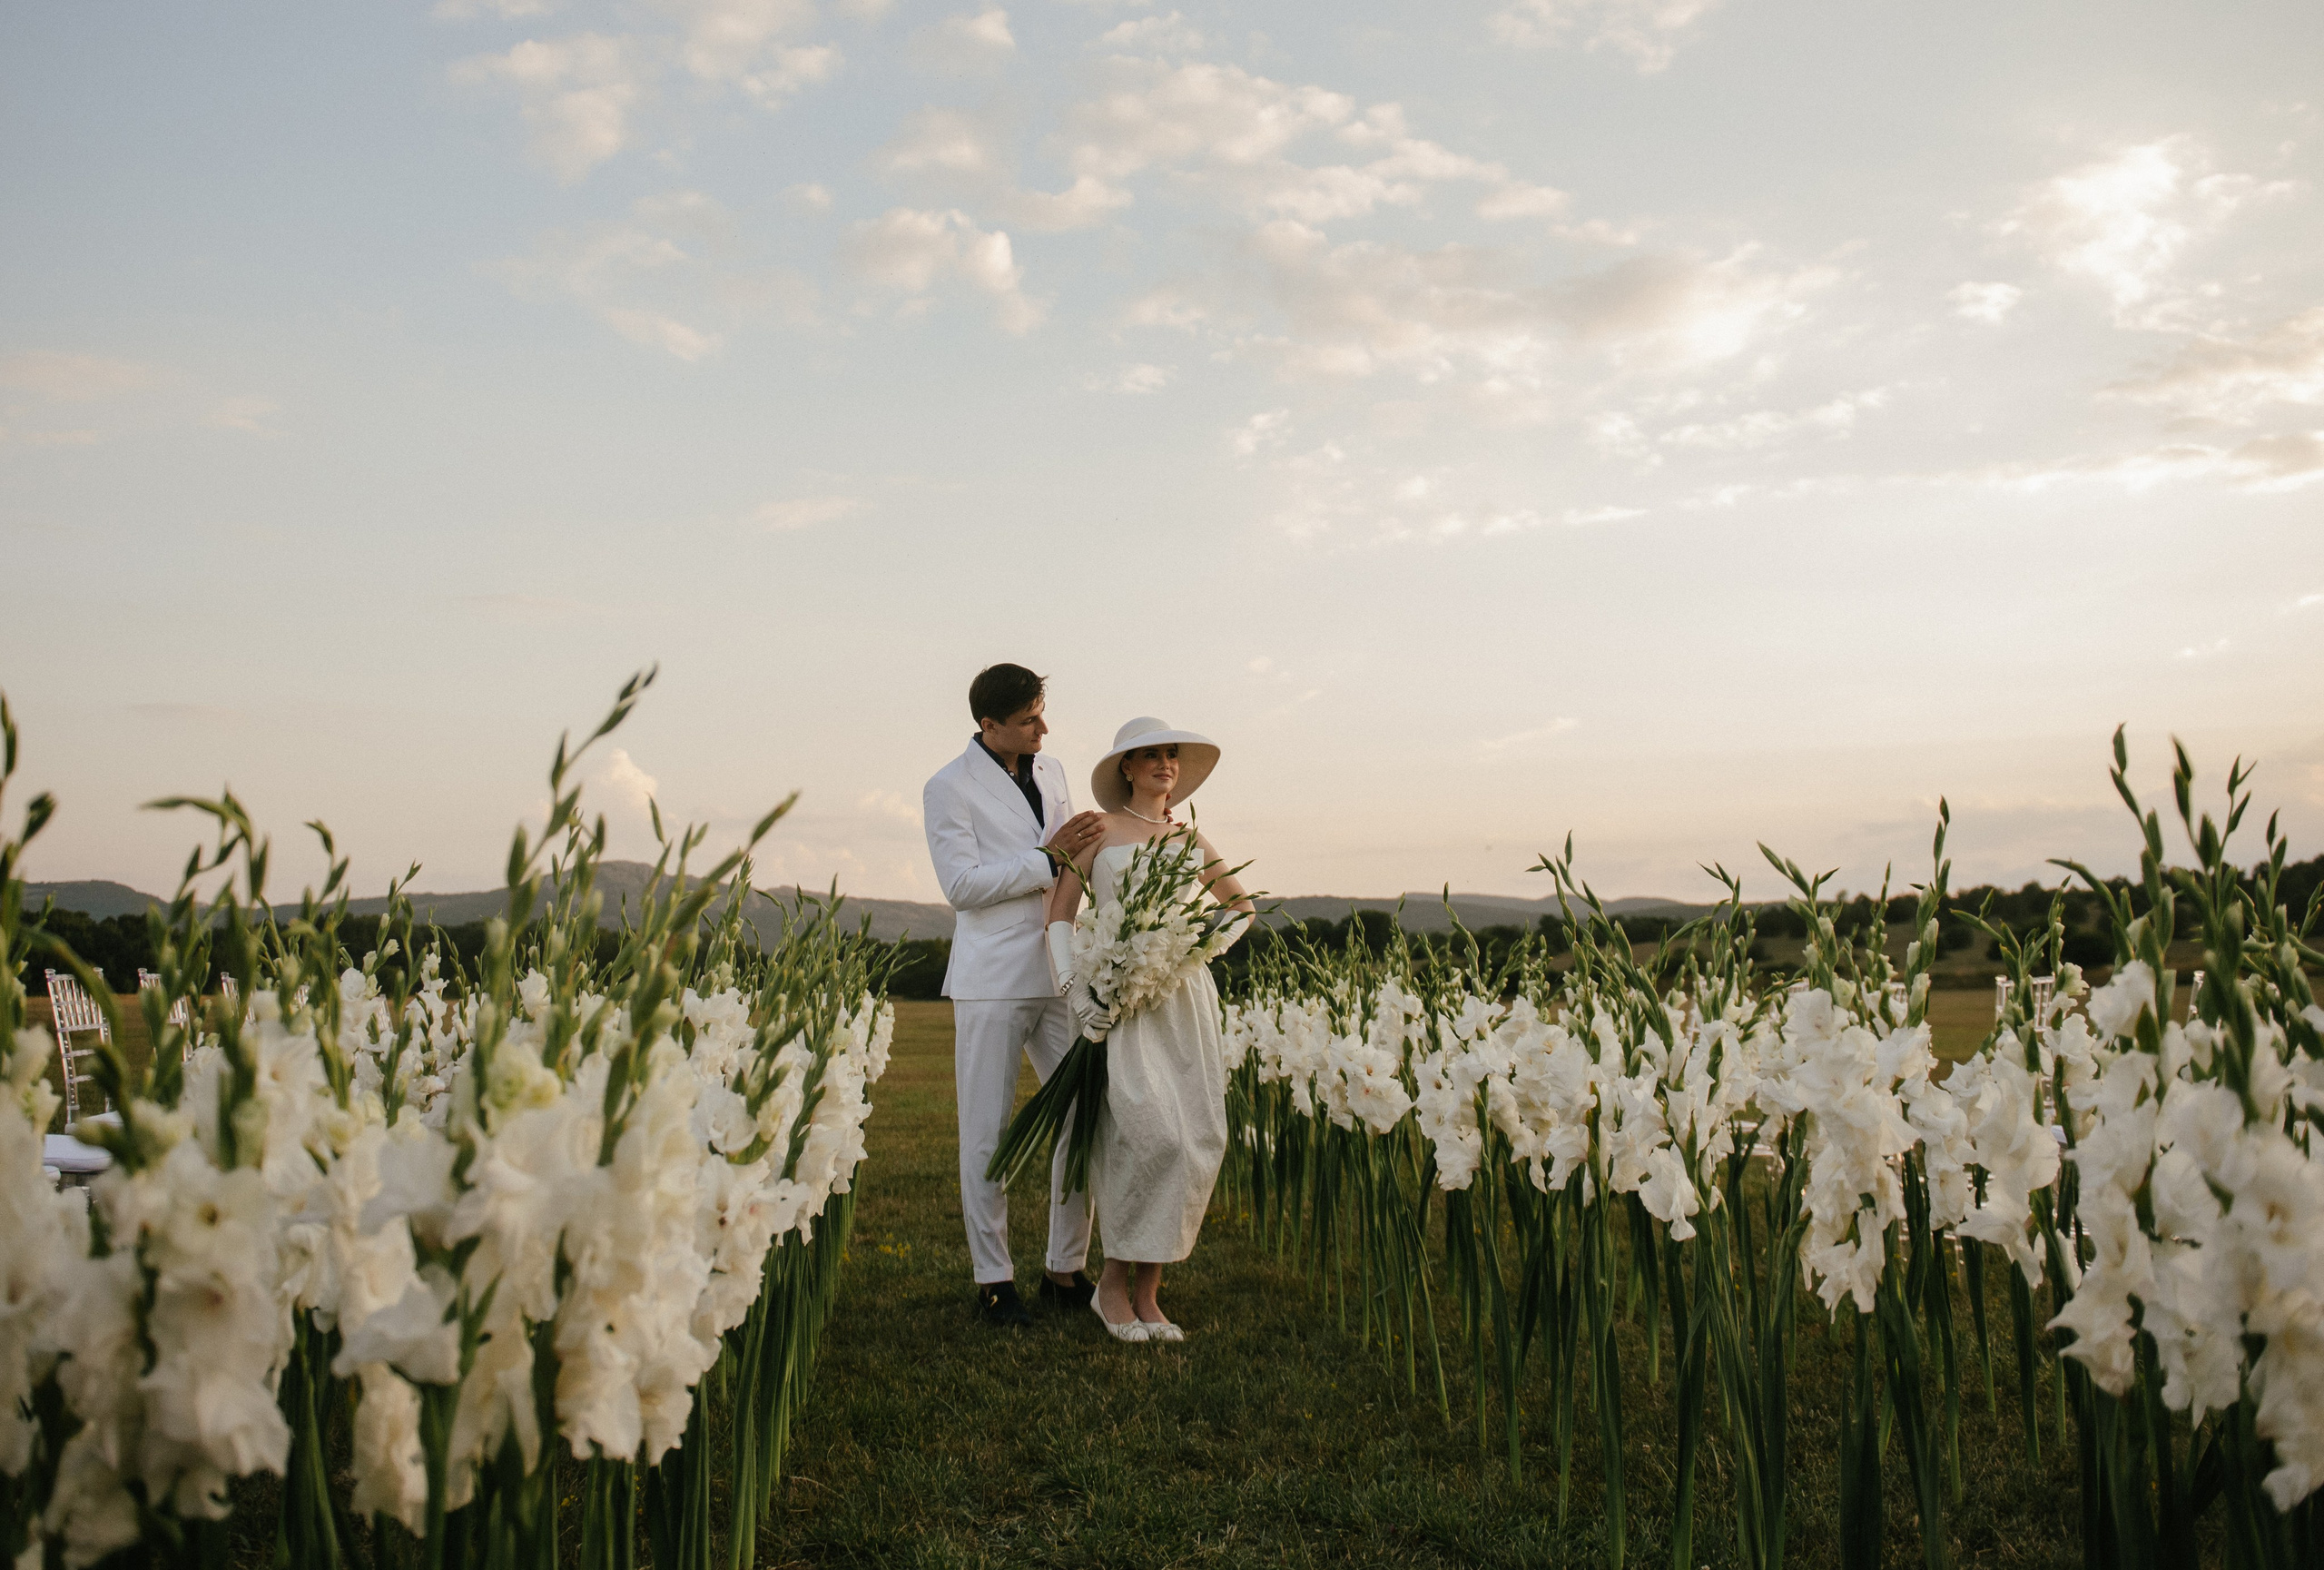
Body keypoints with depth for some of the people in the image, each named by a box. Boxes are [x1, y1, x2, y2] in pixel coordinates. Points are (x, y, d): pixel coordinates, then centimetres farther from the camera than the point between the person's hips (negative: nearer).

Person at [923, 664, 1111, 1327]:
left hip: (1060, 973, 6)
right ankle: (993, 1278, 13)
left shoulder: (1051, 773, 13)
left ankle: (1066, 1268, 17)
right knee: (987, 1132, 2)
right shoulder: (949, 788, -5)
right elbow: (962, 886, -13)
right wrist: (1050, 857, -17)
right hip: (993, 980, -5)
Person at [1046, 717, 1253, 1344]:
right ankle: (1113, 1280, -1)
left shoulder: (1190, 840, 17)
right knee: (1152, 1131, -20)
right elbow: (1059, 916, 3)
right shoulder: (1100, 831, 5)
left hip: (1186, 998, 5)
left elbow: (1242, 904, 27)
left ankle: (1148, 1293, 7)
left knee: (1198, 1138, -5)